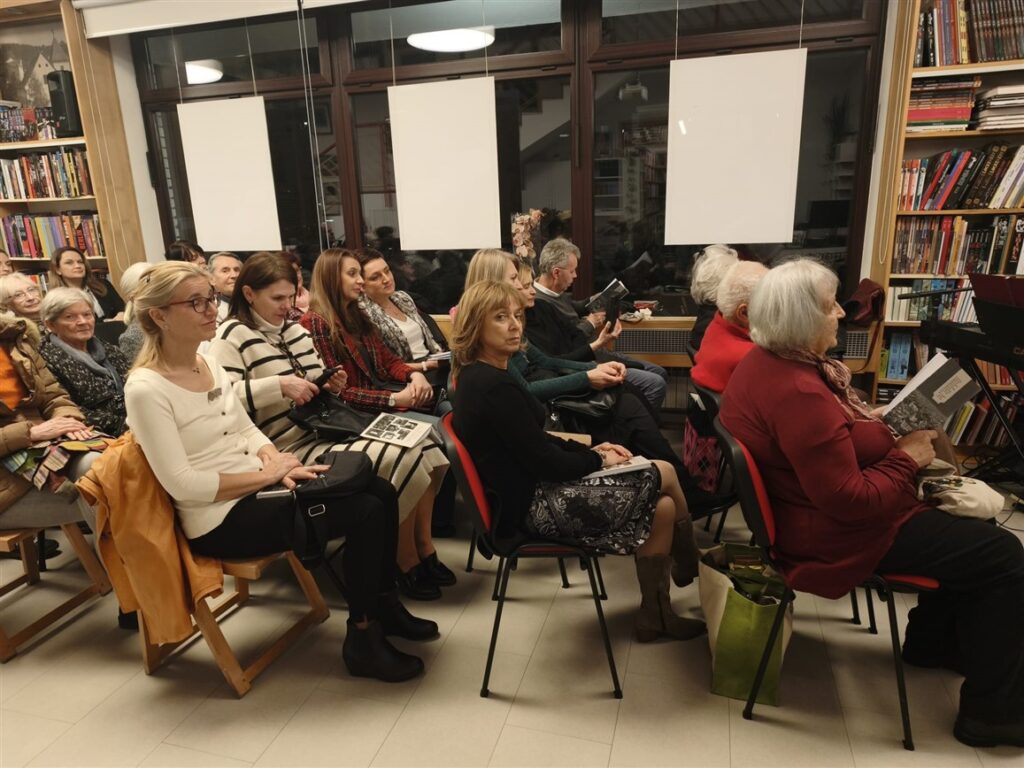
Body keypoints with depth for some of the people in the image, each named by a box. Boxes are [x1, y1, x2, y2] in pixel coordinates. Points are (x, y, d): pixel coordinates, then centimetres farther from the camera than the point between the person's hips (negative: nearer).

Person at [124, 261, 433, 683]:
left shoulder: (209, 362, 7)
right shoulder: (146, 389, -18)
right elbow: (183, 484, -21)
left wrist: (277, 463, -8)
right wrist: (268, 474, -17)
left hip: (254, 489, 8)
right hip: (220, 520, -8)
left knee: (381, 493, -2)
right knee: (366, 512, -17)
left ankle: (384, 603, 18)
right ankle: (363, 639, 2)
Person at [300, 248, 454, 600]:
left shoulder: (356, 316, 18)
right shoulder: (315, 322, -9)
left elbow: (388, 361, 17)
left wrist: (414, 375, -6)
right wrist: (394, 400, -20)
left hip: (373, 415, 8)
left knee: (433, 457, -14)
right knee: (409, 468, -25)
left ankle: (425, 550, -3)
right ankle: (408, 565, -8)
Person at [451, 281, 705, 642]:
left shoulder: (478, 376, 6)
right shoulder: (494, 387, -25)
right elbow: (546, 462, -21)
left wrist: (590, 450, 3)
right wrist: (598, 459, -4)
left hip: (527, 492, 9)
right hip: (534, 506, -9)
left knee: (661, 506, 9)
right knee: (664, 474, 2)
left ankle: (655, 614, 22)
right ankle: (692, 569, 29)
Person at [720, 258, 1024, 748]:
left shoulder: (767, 360, 1)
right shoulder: (798, 394, -32)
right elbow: (852, 501, -29)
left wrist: (886, 430, 3)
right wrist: (907, 458, -14)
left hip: (818, 508, 11)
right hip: (836, 534, -11)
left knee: (967, 523, 23)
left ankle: (933, 638, 37)